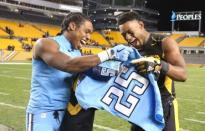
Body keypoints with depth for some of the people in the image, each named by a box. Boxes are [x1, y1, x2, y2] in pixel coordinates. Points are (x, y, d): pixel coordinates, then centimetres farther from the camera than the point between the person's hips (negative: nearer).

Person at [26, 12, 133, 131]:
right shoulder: (46, 44, -11)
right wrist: (109, 54, -30)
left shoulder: (77, 53, 12)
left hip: (67, 112, 7)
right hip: (43, 113, -6)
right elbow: (69, 65, -29)